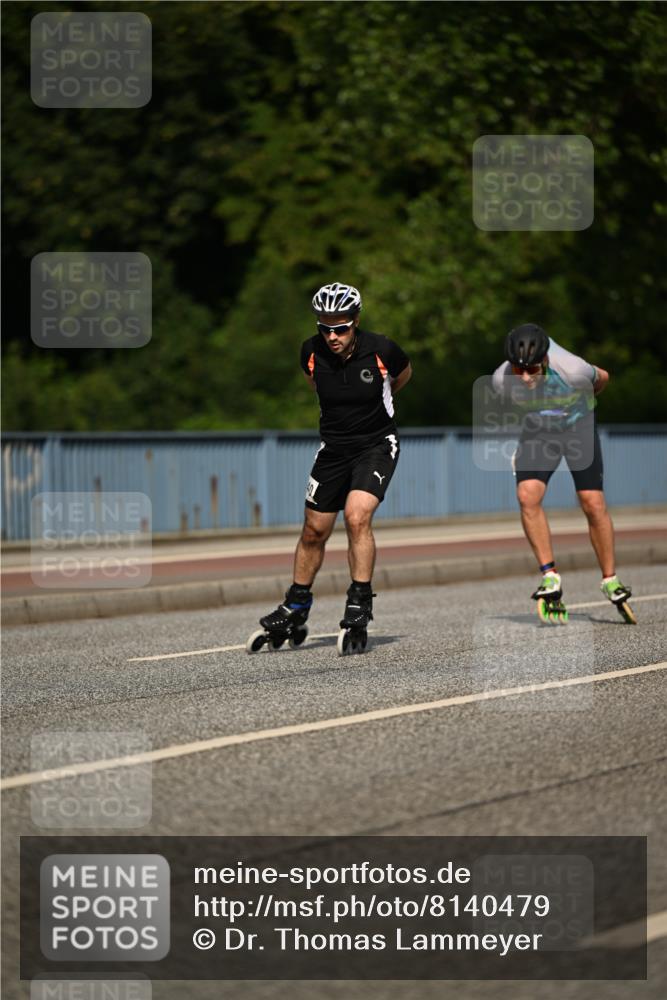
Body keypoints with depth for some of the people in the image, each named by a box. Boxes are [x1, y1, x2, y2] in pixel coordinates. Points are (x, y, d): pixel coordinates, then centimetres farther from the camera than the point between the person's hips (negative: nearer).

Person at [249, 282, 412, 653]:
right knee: (314, 531, 9)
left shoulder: (381, 350, -19)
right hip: (334, 446, 4)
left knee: (357, 516, -24)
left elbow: (404, 374, 6)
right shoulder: (312, 351, -12)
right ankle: (296, 608, 25)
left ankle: (361, 604, -16)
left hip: (377, 444, -3)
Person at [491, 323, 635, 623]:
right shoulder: (501, 380, -28)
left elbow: (601, 378, -10)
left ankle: (610, 581, 9)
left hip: (578, 427, -2)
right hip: (537, 431, 2)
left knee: (593, 504, -7)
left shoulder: (572, 371, -36)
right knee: (528, 496, -20)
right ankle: (550, 576, -13)